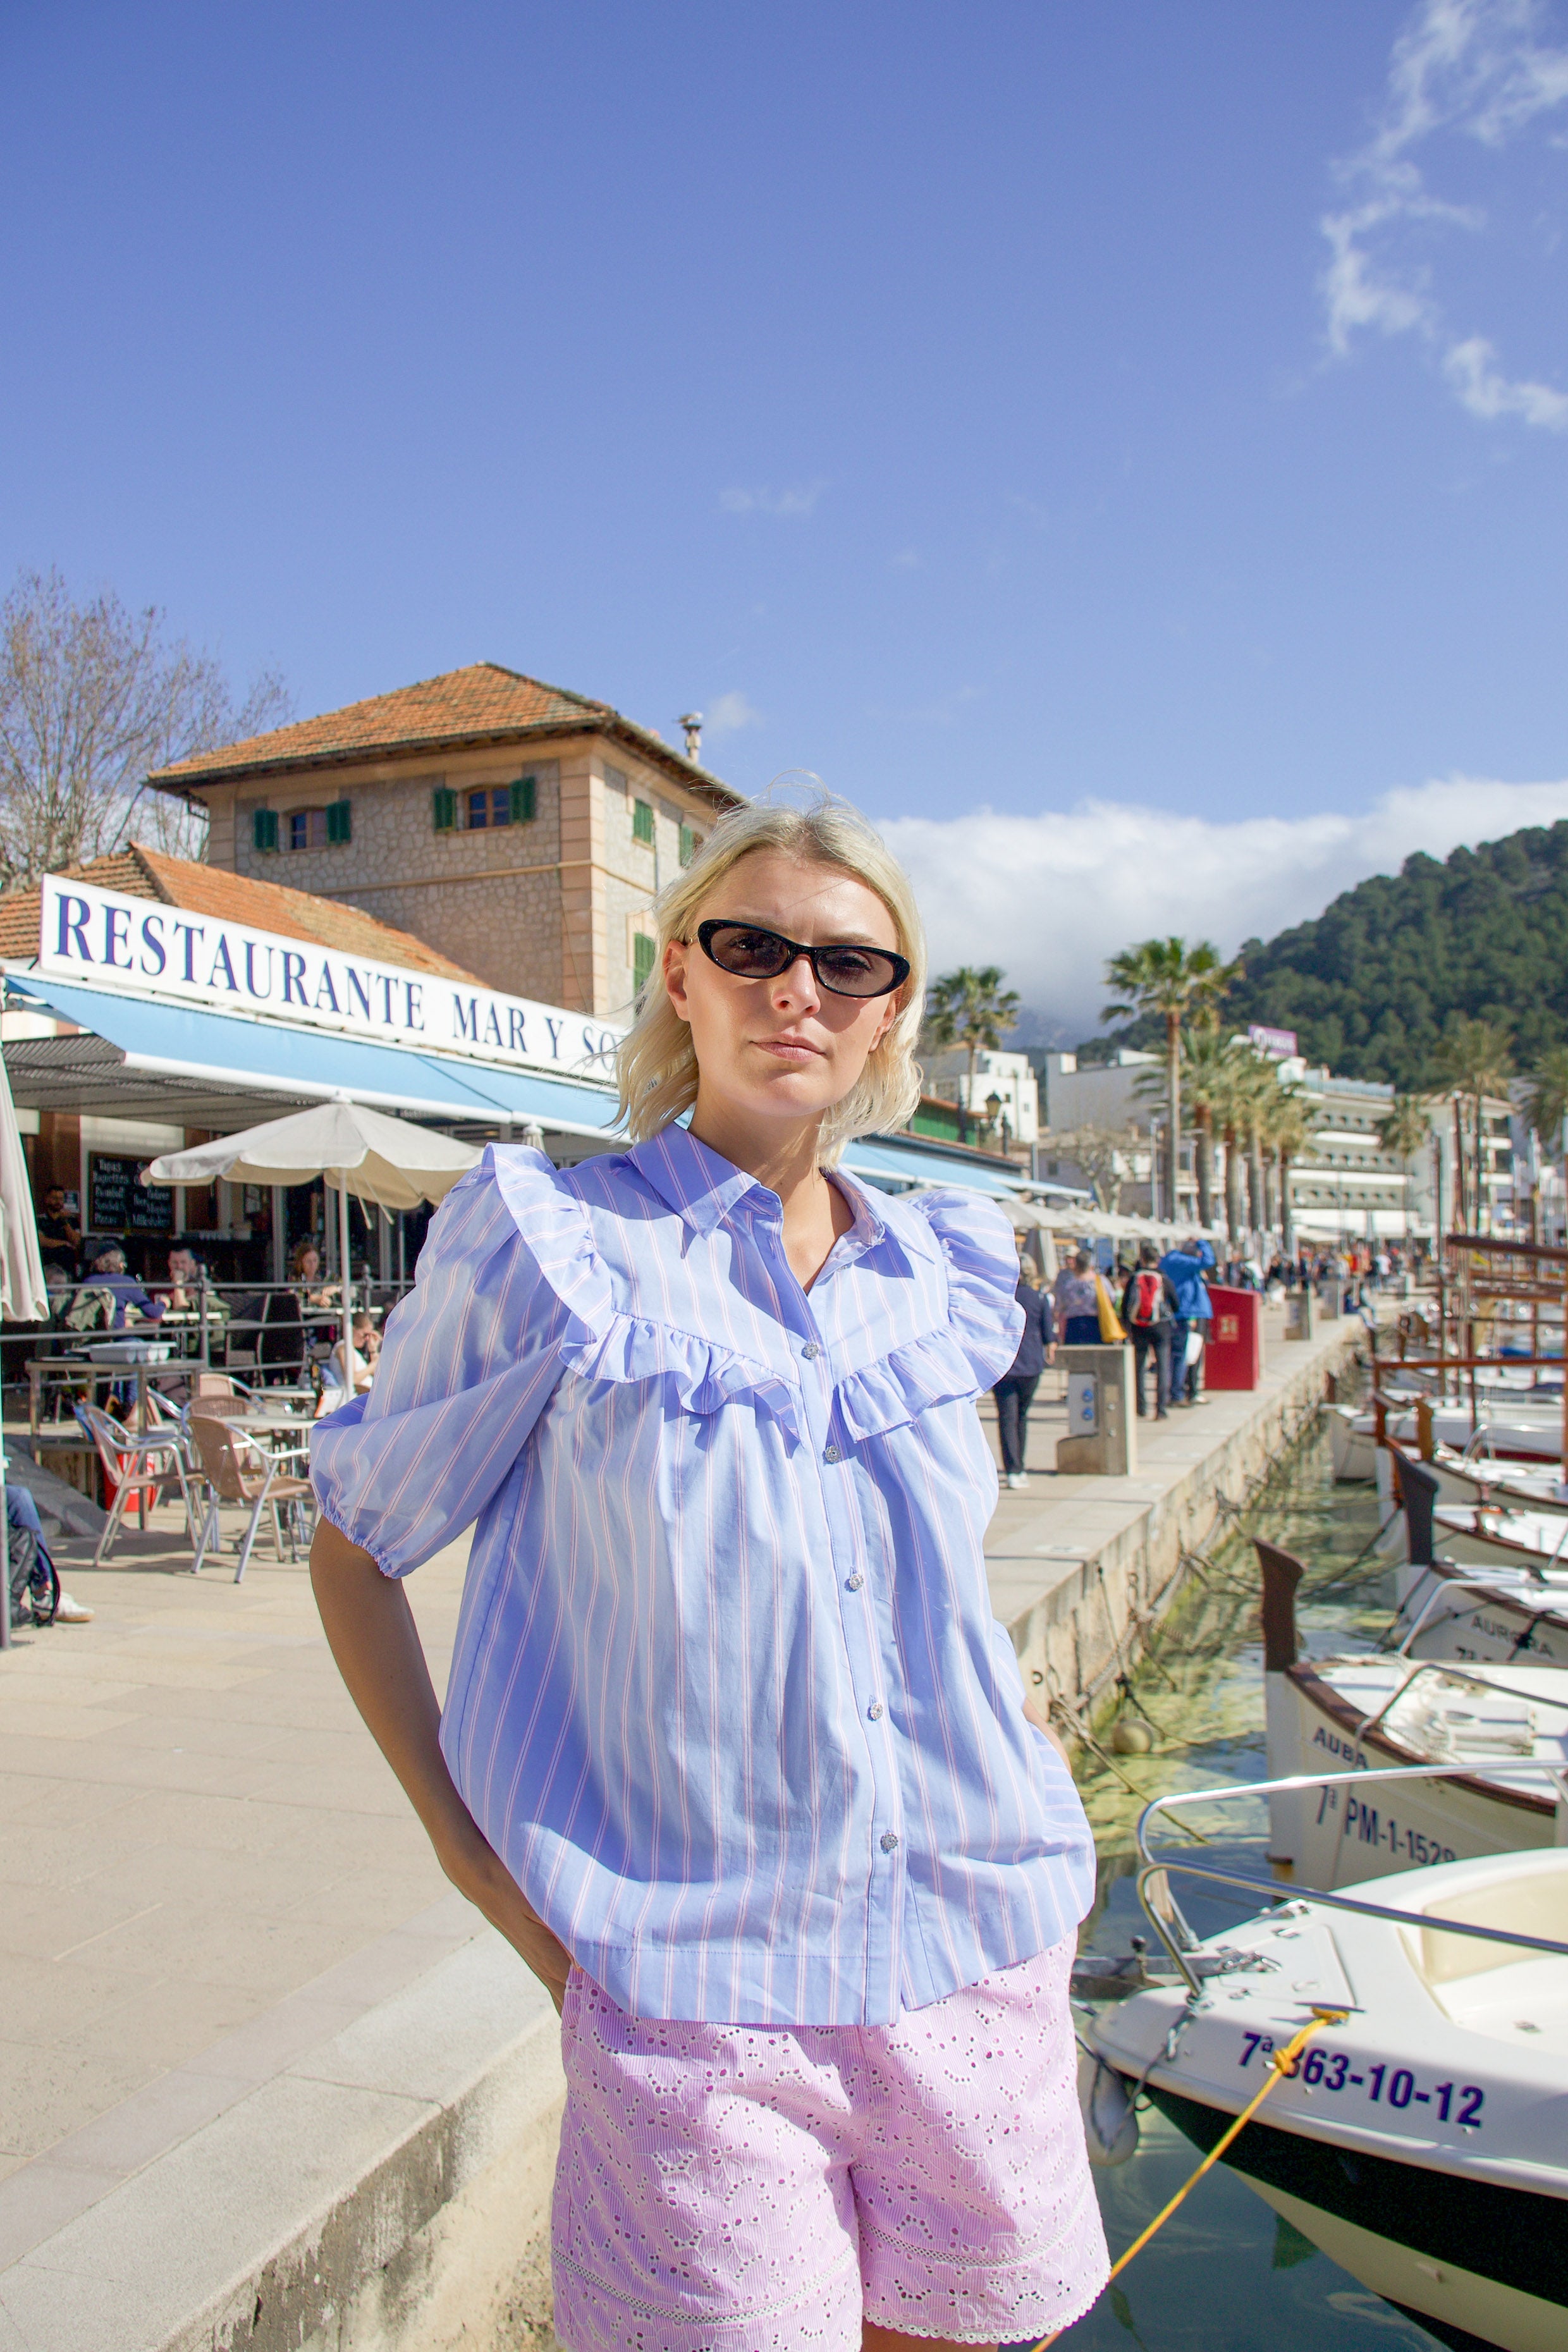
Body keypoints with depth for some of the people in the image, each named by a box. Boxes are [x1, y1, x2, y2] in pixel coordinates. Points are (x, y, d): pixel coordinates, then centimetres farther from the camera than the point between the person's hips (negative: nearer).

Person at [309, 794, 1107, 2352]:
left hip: (979, 1955, 5)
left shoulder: (944, 1273, 5)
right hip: (696, 1983, -4)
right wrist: (469, 1848, -7)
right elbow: (353, 1543, 0)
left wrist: (1003, 1707, 9)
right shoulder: (545, 1248, -10)